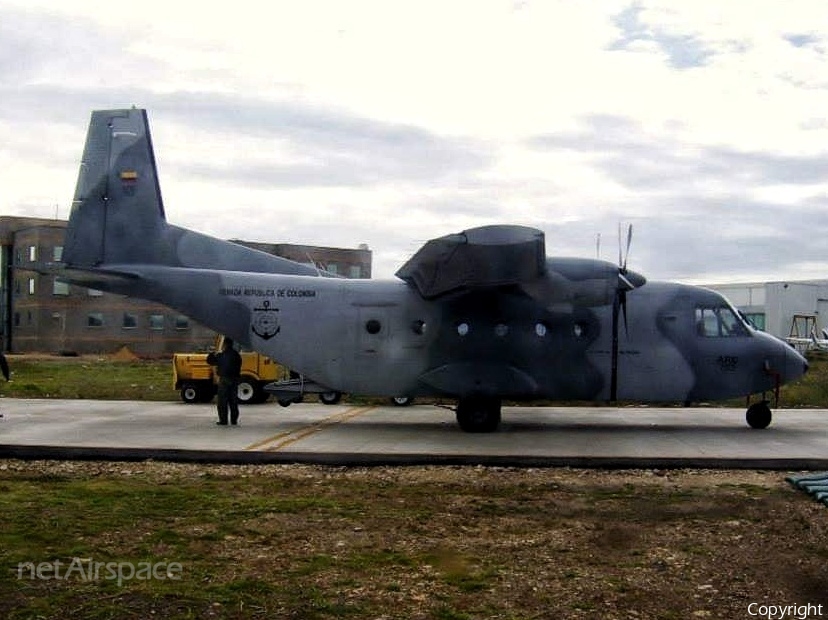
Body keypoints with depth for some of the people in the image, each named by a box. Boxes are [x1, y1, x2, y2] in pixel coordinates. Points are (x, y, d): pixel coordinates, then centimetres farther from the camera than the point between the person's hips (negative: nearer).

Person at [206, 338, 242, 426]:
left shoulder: (221, 355, -10)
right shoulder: (236, 354, 9)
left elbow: (210, 361, -2)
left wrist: (213, 354, 14)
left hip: (224, 379, -6)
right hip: (234, 379, 6)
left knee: (222, 401, -1)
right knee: (233, 401, 9)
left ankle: (223, 420, -5)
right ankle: (234, 420, 10)